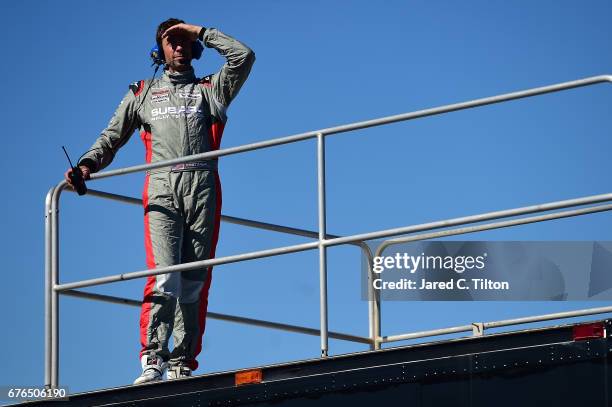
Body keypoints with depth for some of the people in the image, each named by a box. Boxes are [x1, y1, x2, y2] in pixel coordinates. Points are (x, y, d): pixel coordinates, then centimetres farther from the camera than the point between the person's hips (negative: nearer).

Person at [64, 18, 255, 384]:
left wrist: (200, 32, 15)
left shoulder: (209, 90, 24)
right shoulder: (143, 94, 26)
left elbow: (244, 56, 11)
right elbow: (112, 137, 19)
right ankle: (153, 361, -25)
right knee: (164, 277, -18)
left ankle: (182, 365, -5)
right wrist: (89, 164, 0)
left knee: (195, 283, -5)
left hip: (202, 188, 1)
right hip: (161, 188, -1)